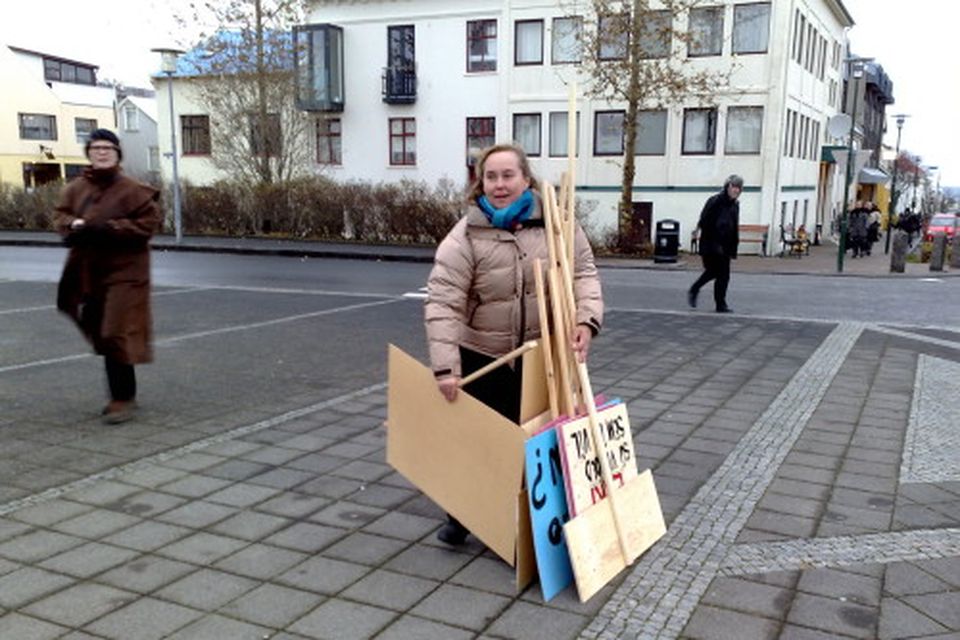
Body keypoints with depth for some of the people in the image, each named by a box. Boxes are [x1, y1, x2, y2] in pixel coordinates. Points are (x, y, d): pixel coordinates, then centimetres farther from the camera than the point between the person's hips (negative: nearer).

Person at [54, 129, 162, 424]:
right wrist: (74, 225, -13)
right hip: (89, 272, 7)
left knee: (116, 335, -11)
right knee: (101, 335, 14)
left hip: (123, 272, -6)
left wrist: (107, 228, -20)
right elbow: (61, 215, 11)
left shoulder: (132, 190, -10)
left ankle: (122, 398, 1)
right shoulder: (76, 188, 7)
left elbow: (148, 221, -13)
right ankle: (123, 395, 28)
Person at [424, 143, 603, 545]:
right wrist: (445, 367, -26)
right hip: (481, 359, -1)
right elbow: (442, 303, -19)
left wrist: (586, 320, -22)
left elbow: (583, 273, -2)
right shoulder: (466, 235, -13)